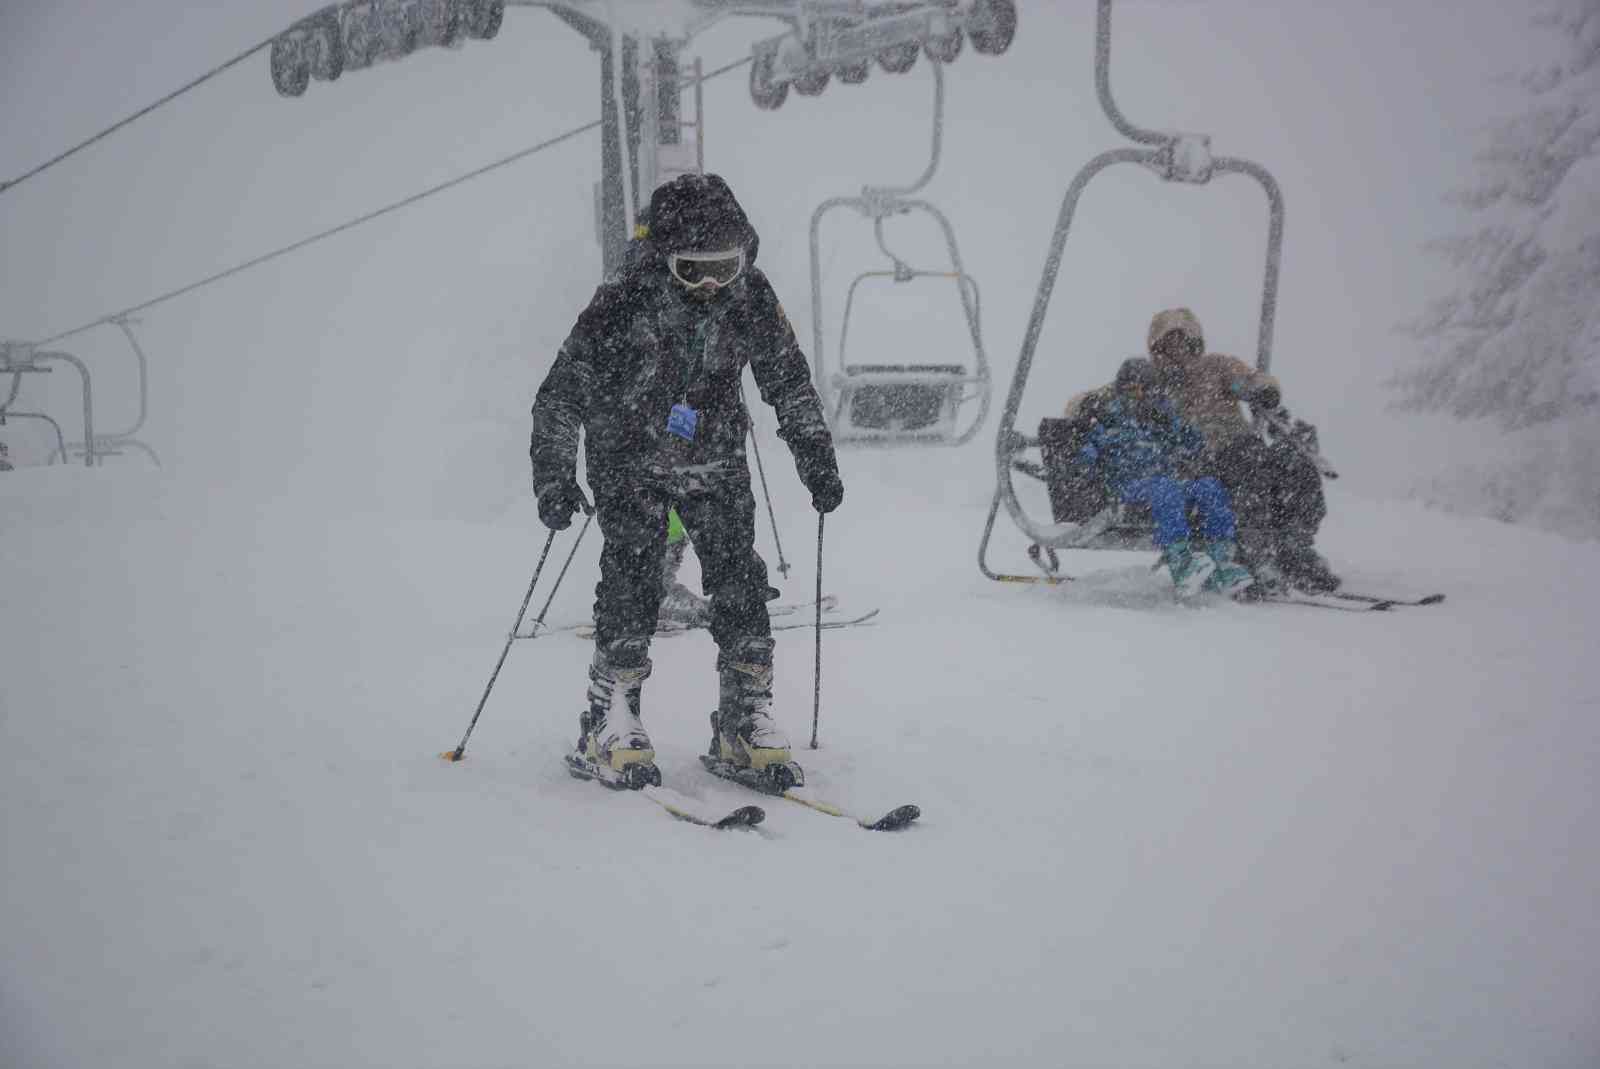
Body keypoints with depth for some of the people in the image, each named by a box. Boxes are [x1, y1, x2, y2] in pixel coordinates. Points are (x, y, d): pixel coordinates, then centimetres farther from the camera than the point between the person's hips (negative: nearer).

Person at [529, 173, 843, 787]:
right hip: (630, 458, -3)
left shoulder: (752, 299, -13)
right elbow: (560, 394, -16)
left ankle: (745, 716, 5)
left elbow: (789, 382, 3)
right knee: (633, 576, -15)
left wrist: (817, 457, 0)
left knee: (739, 579, -6)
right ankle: (611, 721, -4)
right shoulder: (622, 304, -24)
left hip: (713, 459, 3)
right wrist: (553, 476, -23)